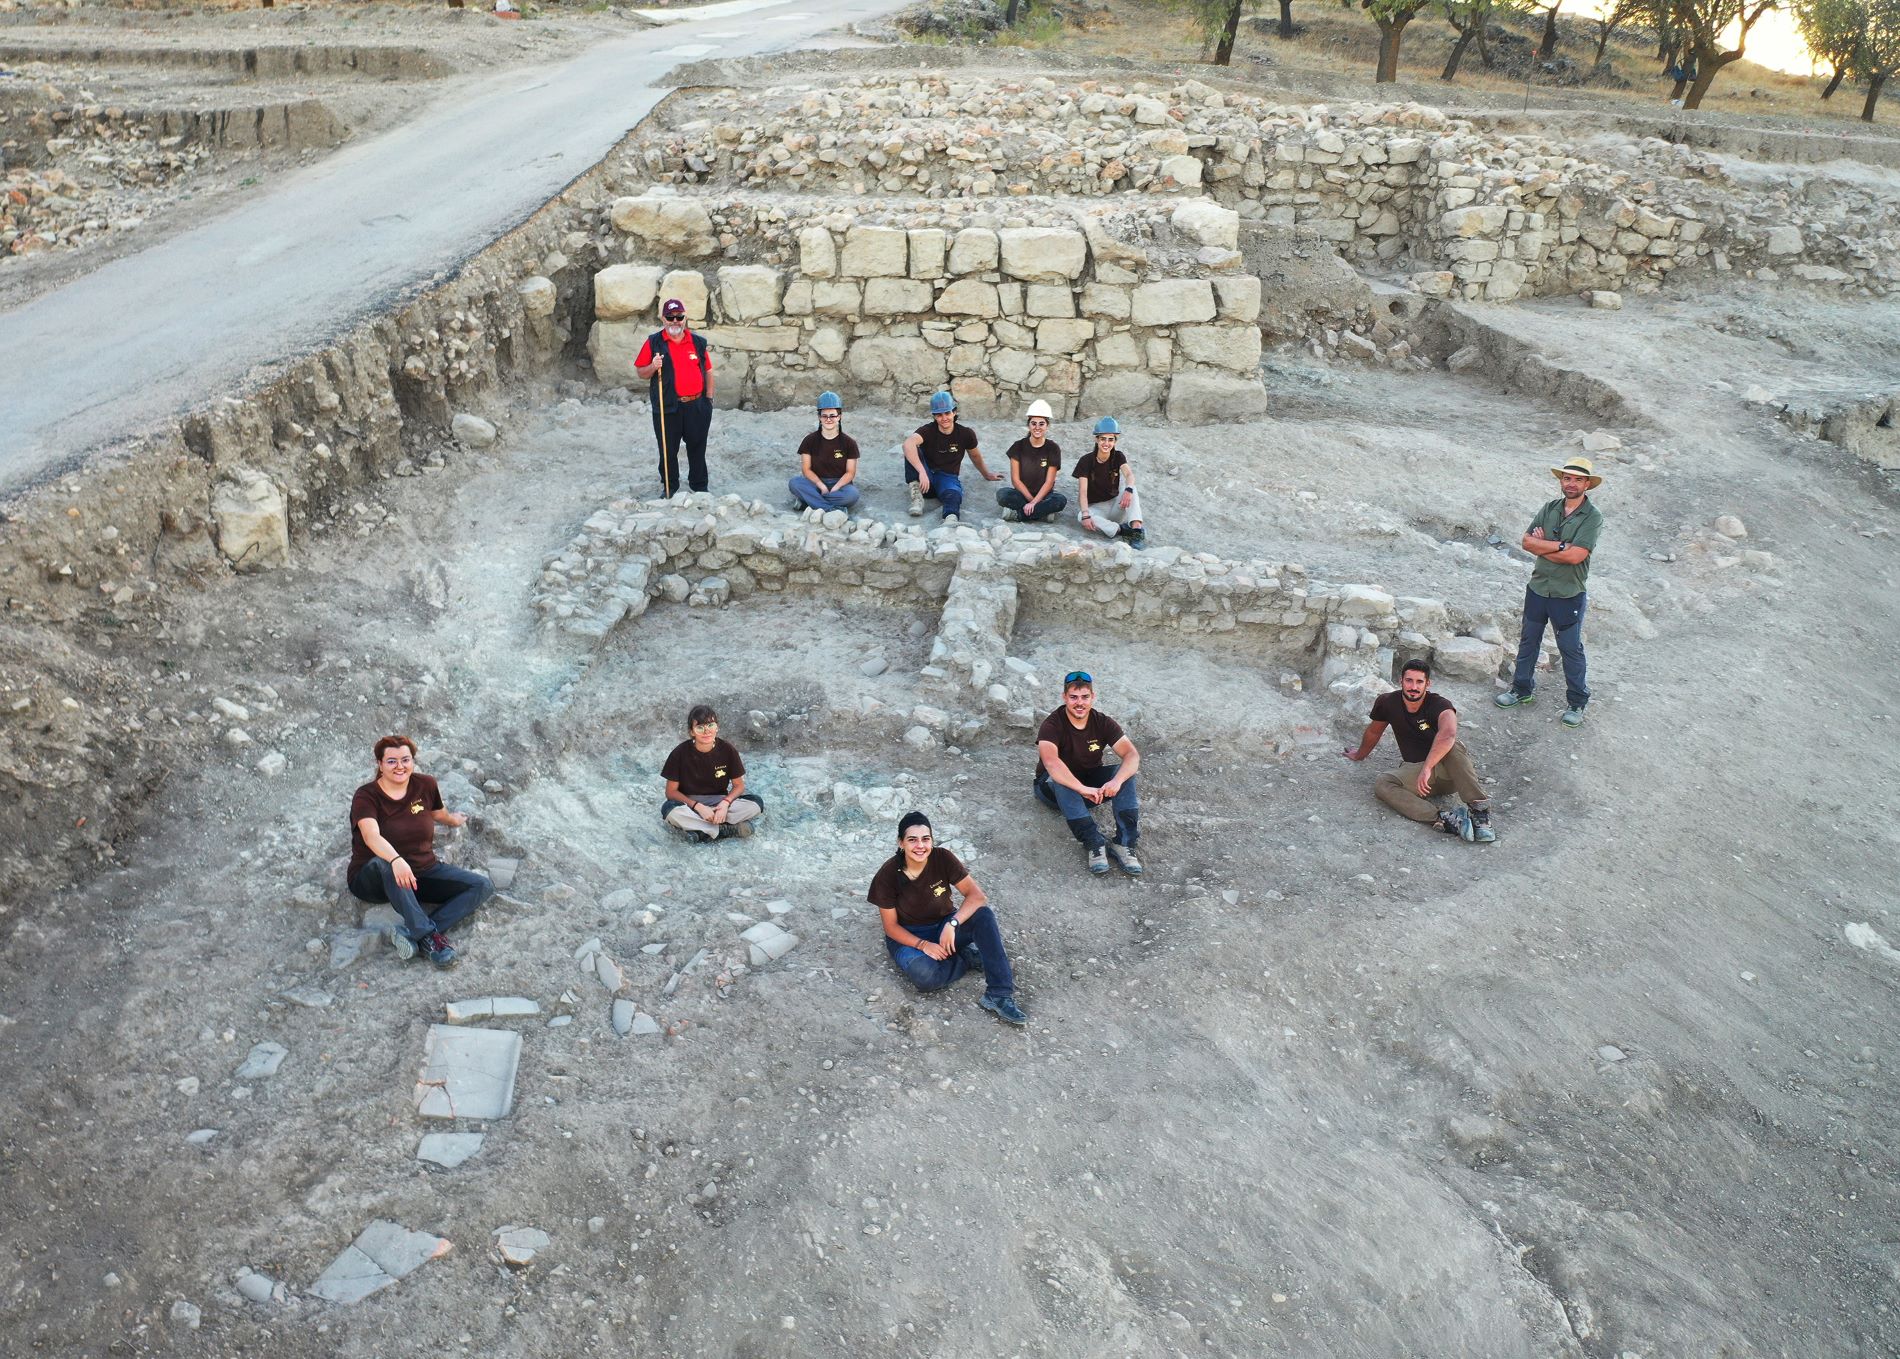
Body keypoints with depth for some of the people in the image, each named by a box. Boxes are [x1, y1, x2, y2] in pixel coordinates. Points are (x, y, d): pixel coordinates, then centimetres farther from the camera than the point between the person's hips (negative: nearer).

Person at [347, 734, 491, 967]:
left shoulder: (425, 785, 1)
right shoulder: (366, 796, -13)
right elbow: (372, 836, -33)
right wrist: (396, 860, -52)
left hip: (423, 872, 5)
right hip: (373, 877, -5)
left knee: (483, 886, -15)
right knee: (384, 863, -41)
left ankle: (415, 934, -31)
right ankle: (429, 935, -41)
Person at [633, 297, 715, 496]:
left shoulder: (698, 342, 7)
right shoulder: (654, 342, 0)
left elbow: (708, 371, 13)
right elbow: (640, 372, 3)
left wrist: (709, 398, 6)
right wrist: (653, 367, -18)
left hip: (696, 407, 2)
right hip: (667, 408, -1)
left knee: (697, 450, 10)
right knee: (668, 451, 6)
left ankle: (700, 488, 22)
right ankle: (669, 489, 20)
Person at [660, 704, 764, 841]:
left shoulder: (728, 750, -10)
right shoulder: (680, 753, -14)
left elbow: (738, 785, -2)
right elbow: (671, 791, -9)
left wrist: (725, 803, -22)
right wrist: (698, 807, -23)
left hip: (719, 802, 2)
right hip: (689, 803, -2)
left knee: (757, 802, -23)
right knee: (669, 810, -36)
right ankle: (728, 828, -26)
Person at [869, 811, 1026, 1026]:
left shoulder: (943, 859, -16)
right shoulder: (888, 876, -19)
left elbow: (977, 896, -20)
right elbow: (891, 926, -12)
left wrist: (952, 924, -35)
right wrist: (923, 945, -26)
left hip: (944, 927, 2)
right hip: (908, 936, -2)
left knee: (983, 915, -29)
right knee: (925, 975, -36)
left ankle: (999, 996, -29)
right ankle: (970, 958, -6)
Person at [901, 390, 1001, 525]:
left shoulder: (966, 434, -2)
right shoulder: (928, 431, -11)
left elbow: (975, 456, 20)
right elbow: (908, 444, -33)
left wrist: (987, 474, 36)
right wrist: (922, 472, -47)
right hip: (926, 478, 0)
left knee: (953, 494, -38)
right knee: (912, 450, -27)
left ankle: (951, 518, -69)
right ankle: (916, 496, -33)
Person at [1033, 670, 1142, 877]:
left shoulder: (1103, 723, -10)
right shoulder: (1052, 725, -22)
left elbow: (1133, 755, -21)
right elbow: (1051, 762, -41)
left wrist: (1117, 781, -42)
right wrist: (1083, 789, -51)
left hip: (1091, 783, 3)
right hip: (1054, 786, -3)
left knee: (1125, 773, -23)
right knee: (1062, 781, -38)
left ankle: (1124, 844, -31)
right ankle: (1096, 845, -40)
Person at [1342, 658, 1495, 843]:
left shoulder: (1439, 705, -19)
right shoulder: (1387, 703, -4)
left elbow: (1448, 734, -42)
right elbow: (1373, 732, 17)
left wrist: (1427, 768, -51)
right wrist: (1359, 755, 33)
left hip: (1449, 771, -4)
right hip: (1416, 769, 4)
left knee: (1452, 746, -36)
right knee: (1381, 784, -27)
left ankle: (1479, 810, -41)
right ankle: (1444, 819, -44)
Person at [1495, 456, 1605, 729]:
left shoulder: (1592, 517, -12)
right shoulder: (1550, 509, 4)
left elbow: (1575, 555, -23)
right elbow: (1527, 541, -5)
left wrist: (1542, 546, -13)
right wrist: (1559, 546, -17)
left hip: (1569, 595, -5)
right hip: (1538, 588, 5)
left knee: (1571, 650, 6)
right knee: (1528, 642, 17)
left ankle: (1577, 703, 19)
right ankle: (1522, 690, 34)